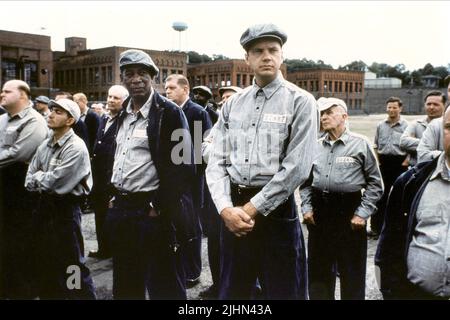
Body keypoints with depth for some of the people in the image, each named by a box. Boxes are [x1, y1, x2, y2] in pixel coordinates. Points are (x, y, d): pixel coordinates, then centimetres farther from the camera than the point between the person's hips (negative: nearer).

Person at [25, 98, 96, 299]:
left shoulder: (76, 148, -17)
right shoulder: (45, 145, 7)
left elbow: (53, 182, -21)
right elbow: (29, 182, 6)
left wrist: (38, 177, -3)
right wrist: (44, 178, -11)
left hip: (65, 209, -7)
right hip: (43, 207, 8)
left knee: (71, 266, 0)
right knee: (45, 263, 18)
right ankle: (48, 295, 34)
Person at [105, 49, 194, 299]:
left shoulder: (169, 112, -12)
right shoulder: (123, 113, 11)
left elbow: (184, 166, -16)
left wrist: (161, 209, -15)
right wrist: (114, 197, 12)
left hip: (153, 213, -7)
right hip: (121, 209, 7)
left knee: (164, 287, 5)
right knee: (125, 286, 20)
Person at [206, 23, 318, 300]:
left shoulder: (300, 101, -5)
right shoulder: (232, 104, 9)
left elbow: (297, 168, -13)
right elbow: (217, 161, 4)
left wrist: (252, 209, -14)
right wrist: (227, 208, -11)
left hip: (276, 209, -4)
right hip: (234, 210, 5)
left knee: (283, 291, 7)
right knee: (231, 292, 17)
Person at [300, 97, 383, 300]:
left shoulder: (360, 144, -4)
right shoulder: (316, 146, 8)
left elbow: (375, 183, -2)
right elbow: (306, 181, 16)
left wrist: (363, 213, -8)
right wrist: (306, 208, 6)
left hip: (349, 210, -4)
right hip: (319, 211, 4)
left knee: (352, 272, 6)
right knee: (318, 271, 14)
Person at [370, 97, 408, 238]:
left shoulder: (406, 126, -2)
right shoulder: (381, 125, 10)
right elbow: (376, 145, 15)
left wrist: (405, 163, -11)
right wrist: (377, 161, 5)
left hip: (399, 162, -3)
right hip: (383, 162, 3)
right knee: (381, 195, 6)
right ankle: (376, 227, 13)